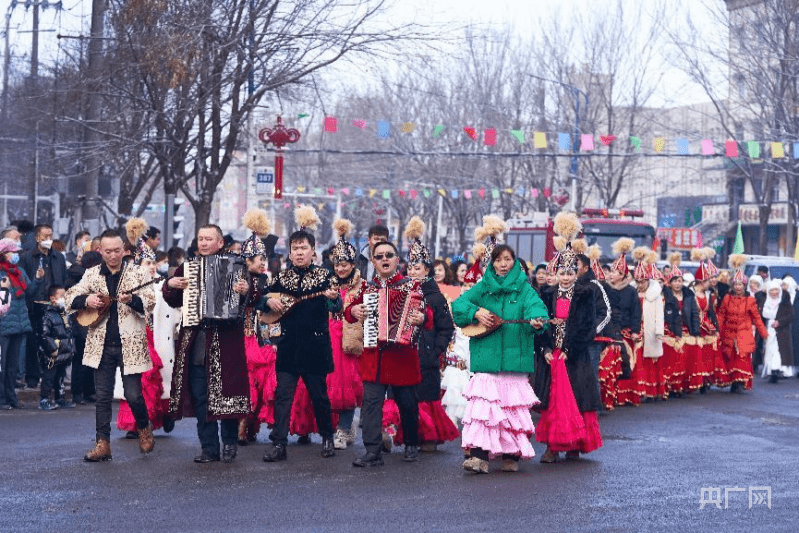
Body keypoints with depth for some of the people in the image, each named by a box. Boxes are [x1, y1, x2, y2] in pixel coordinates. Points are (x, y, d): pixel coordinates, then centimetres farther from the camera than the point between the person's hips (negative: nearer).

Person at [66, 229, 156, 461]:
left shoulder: (138, 273, 1)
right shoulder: (92, 274, 8)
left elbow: (149, 302, -8)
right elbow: (71, 298, 7)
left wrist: (132, 299, -28)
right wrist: (86, 300, -14)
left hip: (130, 344, -3)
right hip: (101, 344, 3)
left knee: (133, 394, -2)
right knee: (103, 396, 4)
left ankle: (144, 428, 25)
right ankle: (103, 444, 10)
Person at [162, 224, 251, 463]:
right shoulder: (187, 267, 13)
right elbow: (173, 301, 17)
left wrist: (245, 291, -25)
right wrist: (170, 285, -2)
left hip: (225, 339, -3)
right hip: (195, 342, 3)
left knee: (226, 393, -2)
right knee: (201, 397, 4)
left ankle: (230, 443, 14)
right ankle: (209, 448, 10)